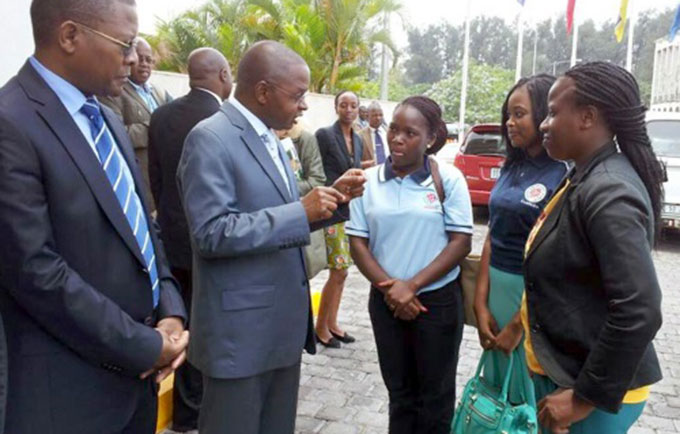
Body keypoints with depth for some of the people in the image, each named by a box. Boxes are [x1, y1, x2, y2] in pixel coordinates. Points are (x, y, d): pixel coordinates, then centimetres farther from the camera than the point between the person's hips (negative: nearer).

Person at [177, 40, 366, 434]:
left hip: (283, 325, 9)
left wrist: (332, 199, 1)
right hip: (239, 331, -8)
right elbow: (211, 233, -24)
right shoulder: (211, 139, -16)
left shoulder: (270, 140, 11)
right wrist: (301, 211, -25)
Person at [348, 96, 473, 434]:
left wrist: (413, 285, -16)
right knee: (399, 390, 18)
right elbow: (357, 241, 0)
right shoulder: (369, 180, -1)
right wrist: (389, 286, -12)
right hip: (385, 300, 2)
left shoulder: (448, 179, -7)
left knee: (435, 394, 12)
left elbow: (461, 242, -9)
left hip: (438, 300, -2)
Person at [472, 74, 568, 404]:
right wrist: (480, 303, 1)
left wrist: (518, 325, -12)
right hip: (497, 287, 7)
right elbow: (492, 237, 7)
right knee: (496, 387, 18)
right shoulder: (511, 168, 7)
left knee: (533, 397, 9)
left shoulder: (565, 175, -15)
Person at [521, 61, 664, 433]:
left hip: (592, 388, -8)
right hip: (560, 370, 9)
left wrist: (587, 397, -22)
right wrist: (519, 325, 16)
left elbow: (639, 311, -29)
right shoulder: (585, 178, 5)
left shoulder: (609, 193, -24)